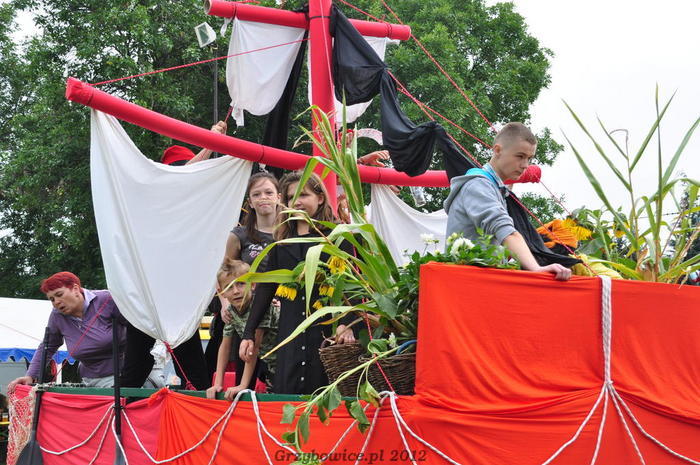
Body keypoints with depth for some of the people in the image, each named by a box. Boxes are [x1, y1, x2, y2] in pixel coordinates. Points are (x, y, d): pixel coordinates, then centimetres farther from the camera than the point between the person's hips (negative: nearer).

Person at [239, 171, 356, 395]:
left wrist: (346, 324, -22)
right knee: (286, 394, 1)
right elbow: (265, 288, 17)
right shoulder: (282, 241, 15)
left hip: (327, 330, -4)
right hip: (290, 332, 4)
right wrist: (248, 334, 12)